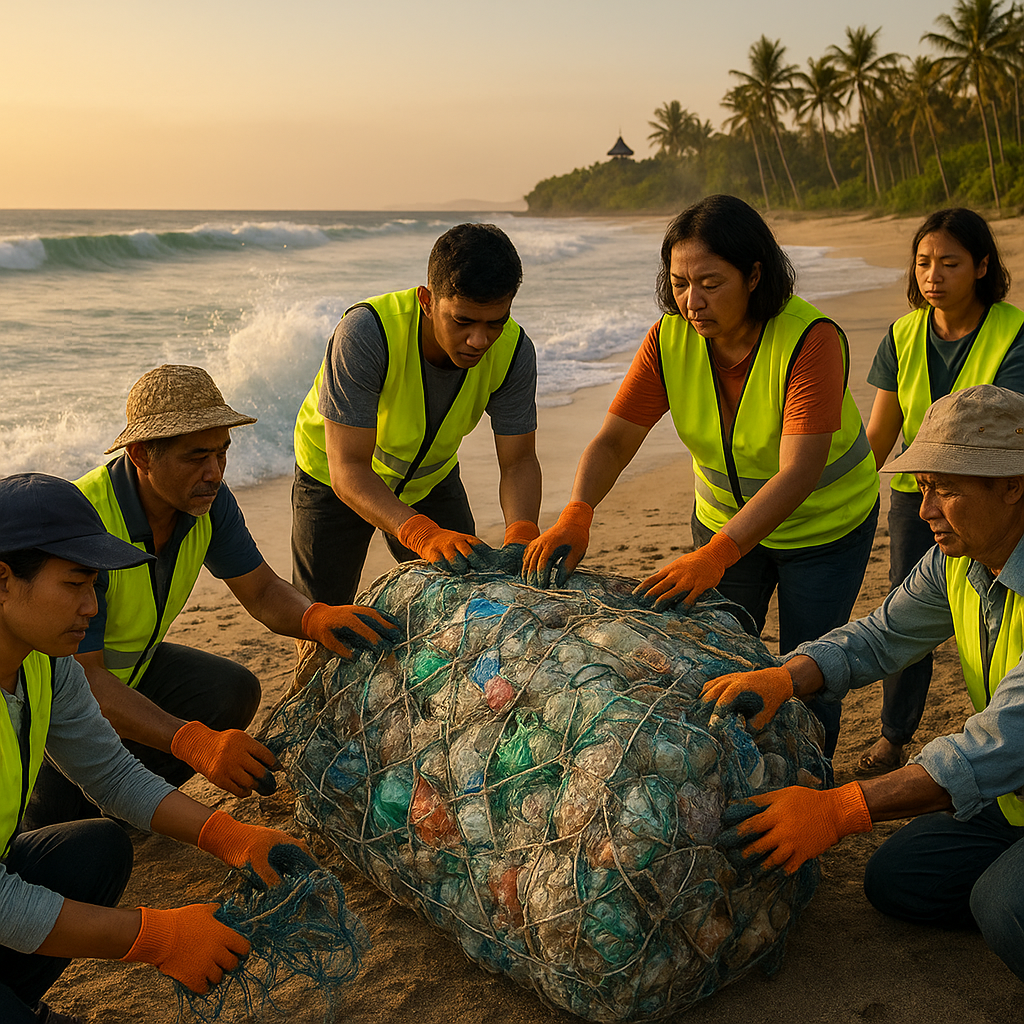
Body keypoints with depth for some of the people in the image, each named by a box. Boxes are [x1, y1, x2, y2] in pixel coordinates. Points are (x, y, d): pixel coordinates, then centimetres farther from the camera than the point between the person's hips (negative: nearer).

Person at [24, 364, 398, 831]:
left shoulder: (208, 499, -14)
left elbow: (262, 591, -9)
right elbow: (82, 676, -35)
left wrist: (317, 618, -34)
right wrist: (193, 742, -47)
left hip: (129, 667, 6)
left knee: (233, 692, -15)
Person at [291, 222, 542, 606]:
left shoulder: (513, 351, -26)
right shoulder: (365, 332, -39)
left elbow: (518, 461, -20)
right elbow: (348, 468, -40)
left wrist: (521, 535, -41)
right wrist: (424, 535, -55)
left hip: (431, 477, 3)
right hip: (333, 477, -3)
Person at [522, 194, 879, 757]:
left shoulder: (812, 340, -32)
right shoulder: (669, 340, -18)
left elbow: (799, 473, -38)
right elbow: (613, 440, -19)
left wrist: (715, 555, -48)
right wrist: (576, 515, -38)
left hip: (824, 522, -4)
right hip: (725, 516, 4)